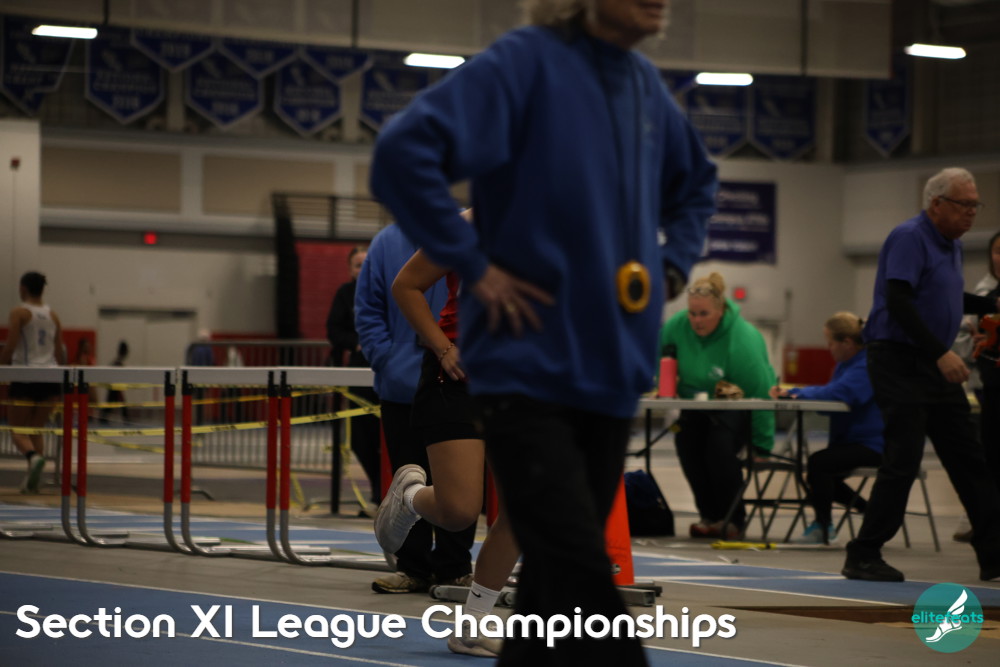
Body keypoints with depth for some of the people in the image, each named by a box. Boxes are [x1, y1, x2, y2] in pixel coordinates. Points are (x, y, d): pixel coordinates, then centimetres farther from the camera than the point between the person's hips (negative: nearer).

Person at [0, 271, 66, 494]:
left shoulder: (19, 313, -5)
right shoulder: (52, 315, 11)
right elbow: (60, 351, 12)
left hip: (26, 377, -5)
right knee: (36, 429, 14)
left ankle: (34, 457, -28)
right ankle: (32, 481, 3)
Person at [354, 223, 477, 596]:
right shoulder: (387, 243, 4)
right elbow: (367, 311, 7)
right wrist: (386, 359, -4)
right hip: (402, 387, 2)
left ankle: (453, 567, 12)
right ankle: (412, 567, 17)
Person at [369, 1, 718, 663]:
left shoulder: (646, 86, 9)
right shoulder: (527, 61, -13)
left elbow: (697, 183, 30)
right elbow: (406, 149, -23)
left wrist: (673, 262, 14)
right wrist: (473, 265, -19)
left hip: (612, 370, 7)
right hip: (531, 368, -7)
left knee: (558, 577, 13)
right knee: (582, 581, -13)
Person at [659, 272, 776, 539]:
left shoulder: (743, 341, -28)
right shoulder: (677, 326, -15)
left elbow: (760, 393, -23)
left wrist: (761, 444, -19)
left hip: (738, 405, -5)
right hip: (698, 404, 5)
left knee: (720, 444, -31)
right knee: (685, 439, -22)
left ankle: (732, 518, -11)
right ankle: (709, 515, -6)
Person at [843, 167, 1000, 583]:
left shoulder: (951, 244, 15)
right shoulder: (909, 238, -13)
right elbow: (898, 302, -23)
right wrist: (940, 353, -27)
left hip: (936, 364, 9)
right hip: (899, 360, -9)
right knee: (903, 460, -12)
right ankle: (862, 558, -4)